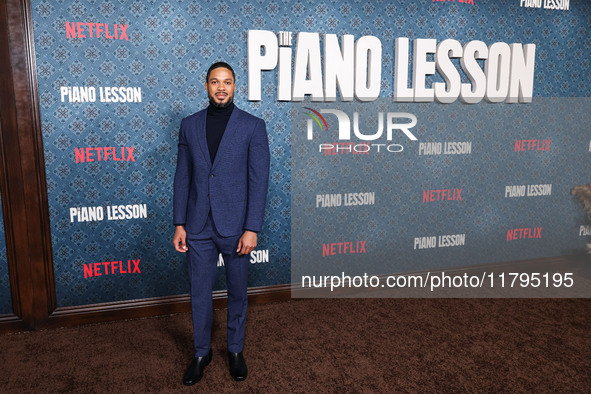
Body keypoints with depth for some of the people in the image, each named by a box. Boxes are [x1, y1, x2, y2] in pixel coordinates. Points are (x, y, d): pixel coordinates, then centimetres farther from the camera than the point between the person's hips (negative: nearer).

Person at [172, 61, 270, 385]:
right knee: (199, 293, 11)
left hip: (235, 227, -2)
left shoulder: (253, 126, -4)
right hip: (198, 227, 2)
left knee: (237, 292, 13)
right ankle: (201, 352, 32)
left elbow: (258, 180, -8)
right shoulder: (190, 125, 5)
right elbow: (183, 177, 7)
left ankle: (235, 349, 34)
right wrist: (179, 224, 2)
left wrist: (251, 229, -13)